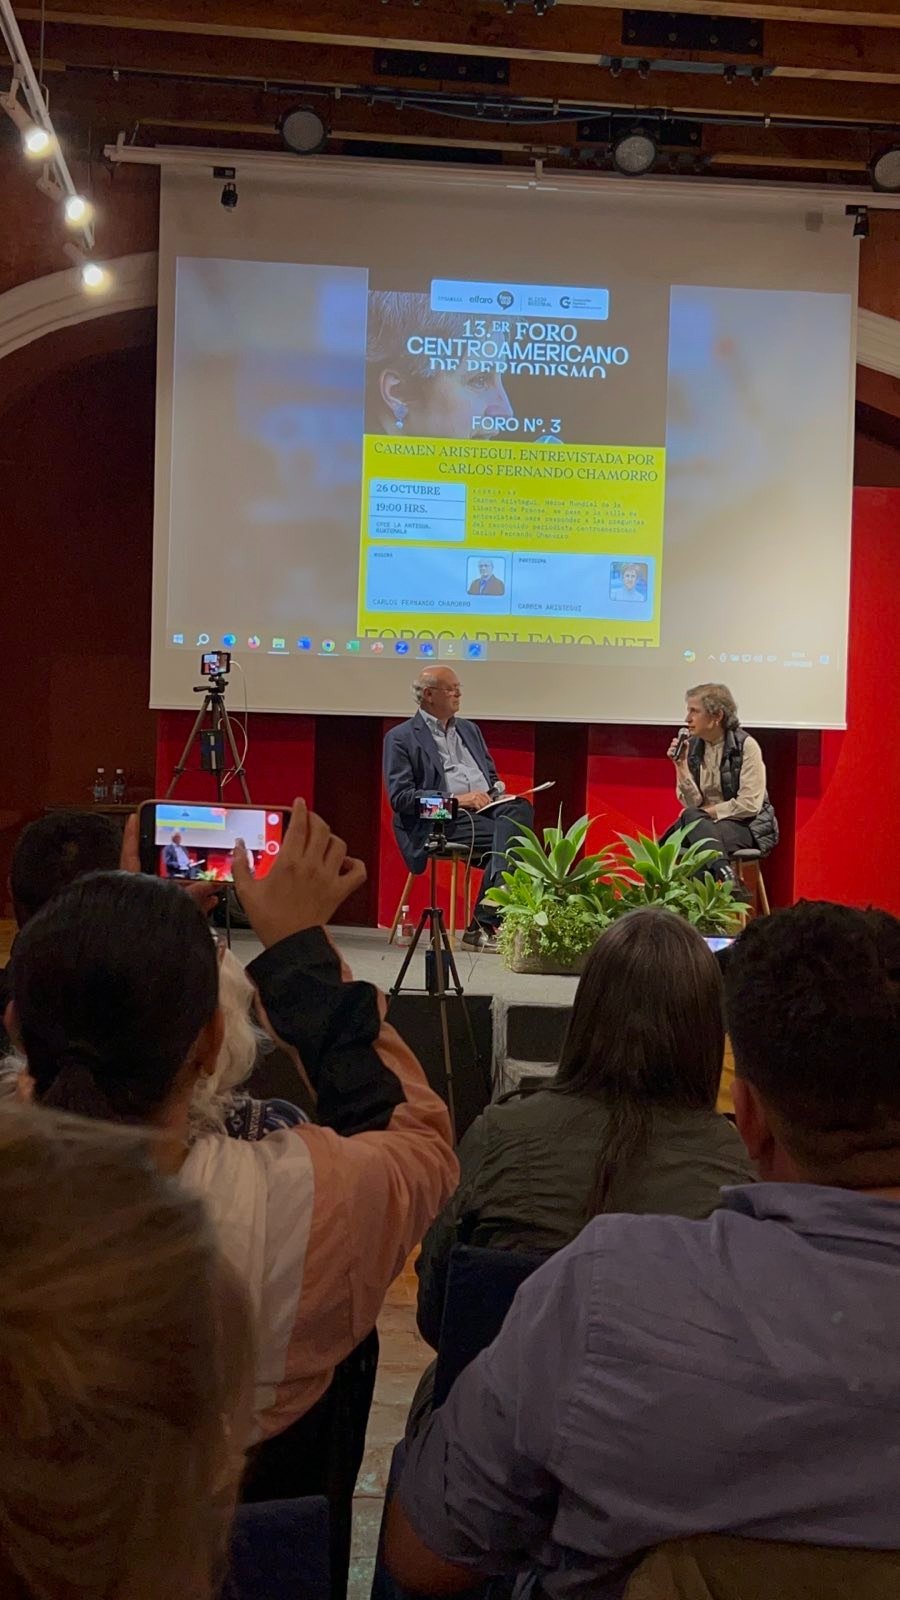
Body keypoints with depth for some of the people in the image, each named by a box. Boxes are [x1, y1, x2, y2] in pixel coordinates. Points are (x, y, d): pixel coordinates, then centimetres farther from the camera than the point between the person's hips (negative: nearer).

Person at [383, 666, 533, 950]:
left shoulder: (470, 730, 25)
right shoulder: (401, 738, 4)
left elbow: (491, 775, 30)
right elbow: (399, 798, -7)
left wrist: (496, 789, 4)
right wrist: (455, 800, -15)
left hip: (485, 809, 6)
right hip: (443, 821, -6)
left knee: (521, 809, -28)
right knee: (508, 835, -30)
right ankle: (484, 924, -28)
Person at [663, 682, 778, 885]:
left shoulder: (745, 745, -9)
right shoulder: (692, 746, 5)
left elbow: (750, 804, -16)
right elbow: (692, 804, -1)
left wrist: (707, 812, -12)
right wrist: (681, 765, -12)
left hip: (748, 827, -5)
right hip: (704, 822, 5)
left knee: (693, 819, -31)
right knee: (691, 817, -28)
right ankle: (724, 872, -45)